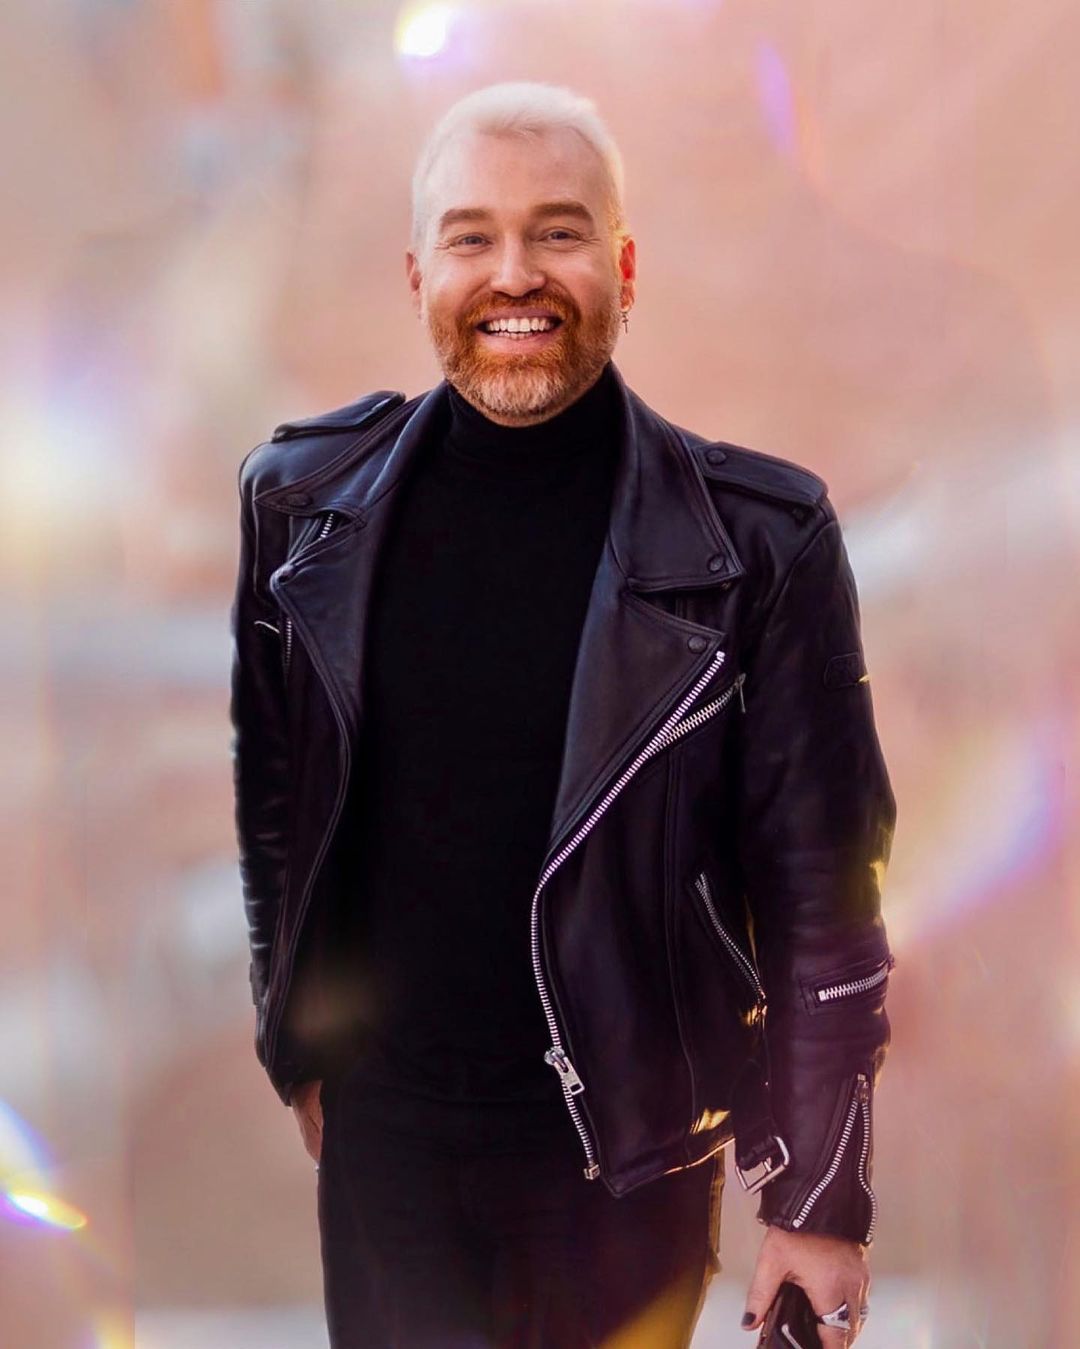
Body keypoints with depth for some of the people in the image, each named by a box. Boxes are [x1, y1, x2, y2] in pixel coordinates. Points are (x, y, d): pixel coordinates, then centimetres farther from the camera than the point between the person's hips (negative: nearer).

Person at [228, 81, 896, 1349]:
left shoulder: (758, 540, -13)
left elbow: (822, 889, -9)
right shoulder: (305, 499, -3)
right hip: (380, 1135, 2)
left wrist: (820, 1198, -8)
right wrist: (296, 1049, 13)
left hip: (629, 1156, -2)